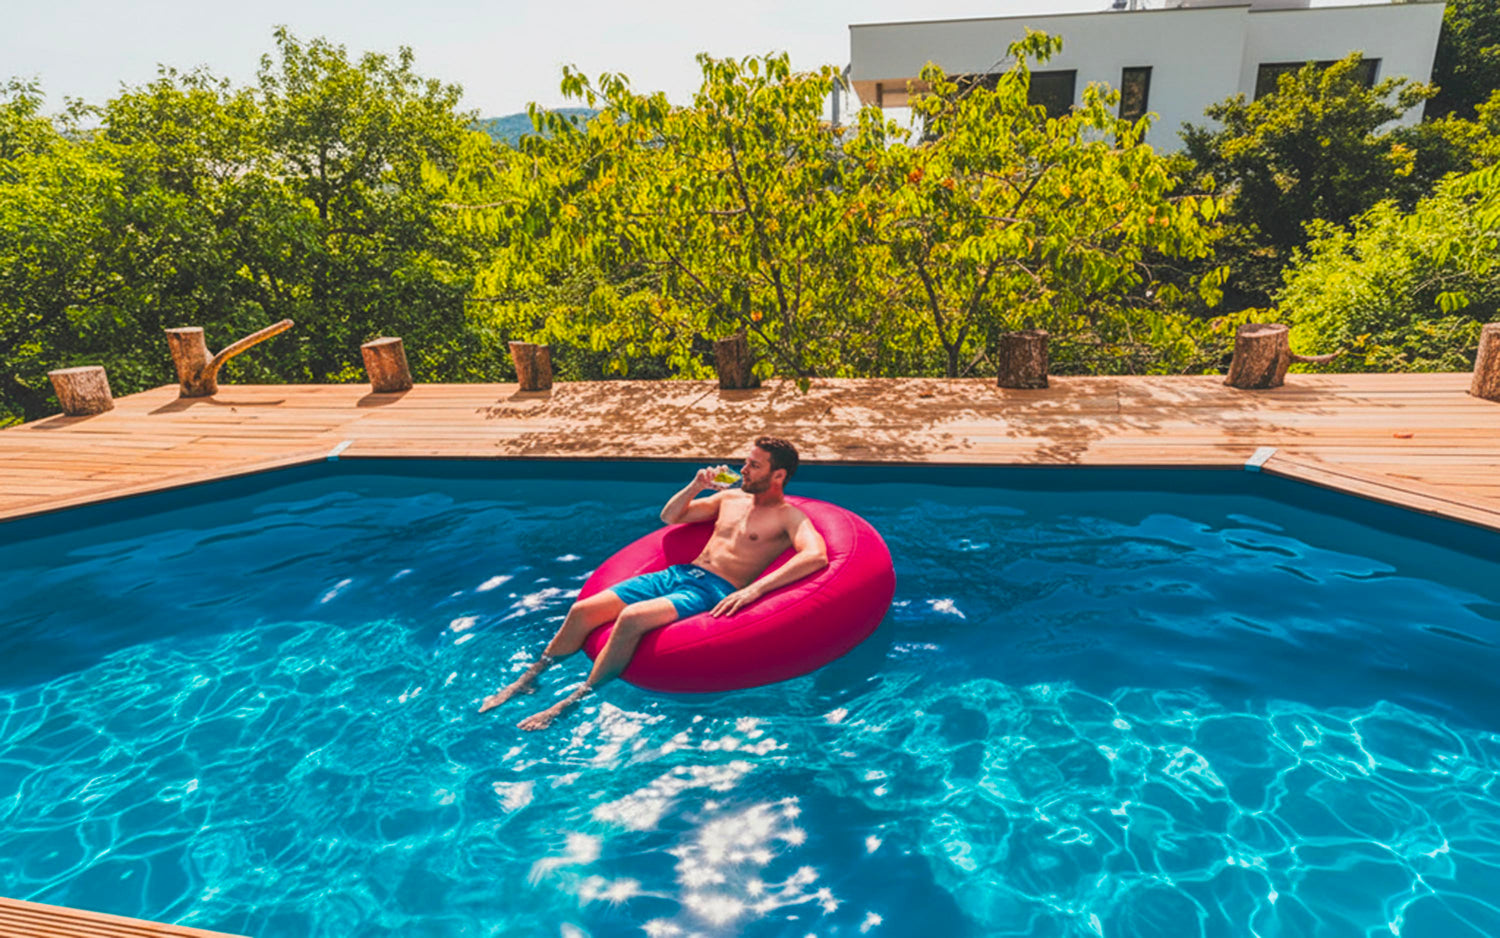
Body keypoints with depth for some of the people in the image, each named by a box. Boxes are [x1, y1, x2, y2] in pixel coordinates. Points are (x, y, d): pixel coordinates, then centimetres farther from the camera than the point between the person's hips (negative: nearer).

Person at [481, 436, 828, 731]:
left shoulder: (789, 516, -1)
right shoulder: (731, 497, 20)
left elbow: (817, 556, -23)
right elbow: (670, 516, 28)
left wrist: (755, 589, -32)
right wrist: (696, 487, 7)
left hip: (714, 592, -7)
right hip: (677, 573, 7)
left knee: (632, 618, -32)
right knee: (583, 609, -7)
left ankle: (573, 702, -16)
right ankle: (528, 680, 13)